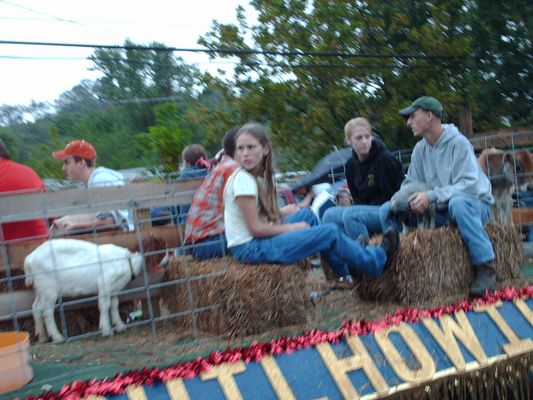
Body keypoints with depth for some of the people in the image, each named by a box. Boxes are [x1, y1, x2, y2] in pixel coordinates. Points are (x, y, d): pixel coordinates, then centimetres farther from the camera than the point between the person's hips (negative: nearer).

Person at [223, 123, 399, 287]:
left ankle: (344, 274, 26)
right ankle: (376, 260, 18)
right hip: (250, 248, -9)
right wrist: (292, 227, -9)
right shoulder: (243, 180, -17)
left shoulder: (259, 176, 8)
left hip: (257, 241, 9)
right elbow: (256, 228, -19)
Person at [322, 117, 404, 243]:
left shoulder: (385, 159, -14)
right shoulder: (351, 165, 6)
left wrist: (367, 209, -13)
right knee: (330, 215, -8)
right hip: (367, 211, 7)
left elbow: (389, 196, -12)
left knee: (351, 215, -29)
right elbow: (357, 197, 11)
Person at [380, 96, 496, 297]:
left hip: (473, 205, -6)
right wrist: (405, 198, -17)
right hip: (439, 211, 6)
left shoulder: (458, 143, -17)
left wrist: (431, 195, -34)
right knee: (387, 209, -5)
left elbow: (470, 185, -27)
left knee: (458, 202, -42)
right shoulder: (420, 148, 3)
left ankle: (485, 267, -29)